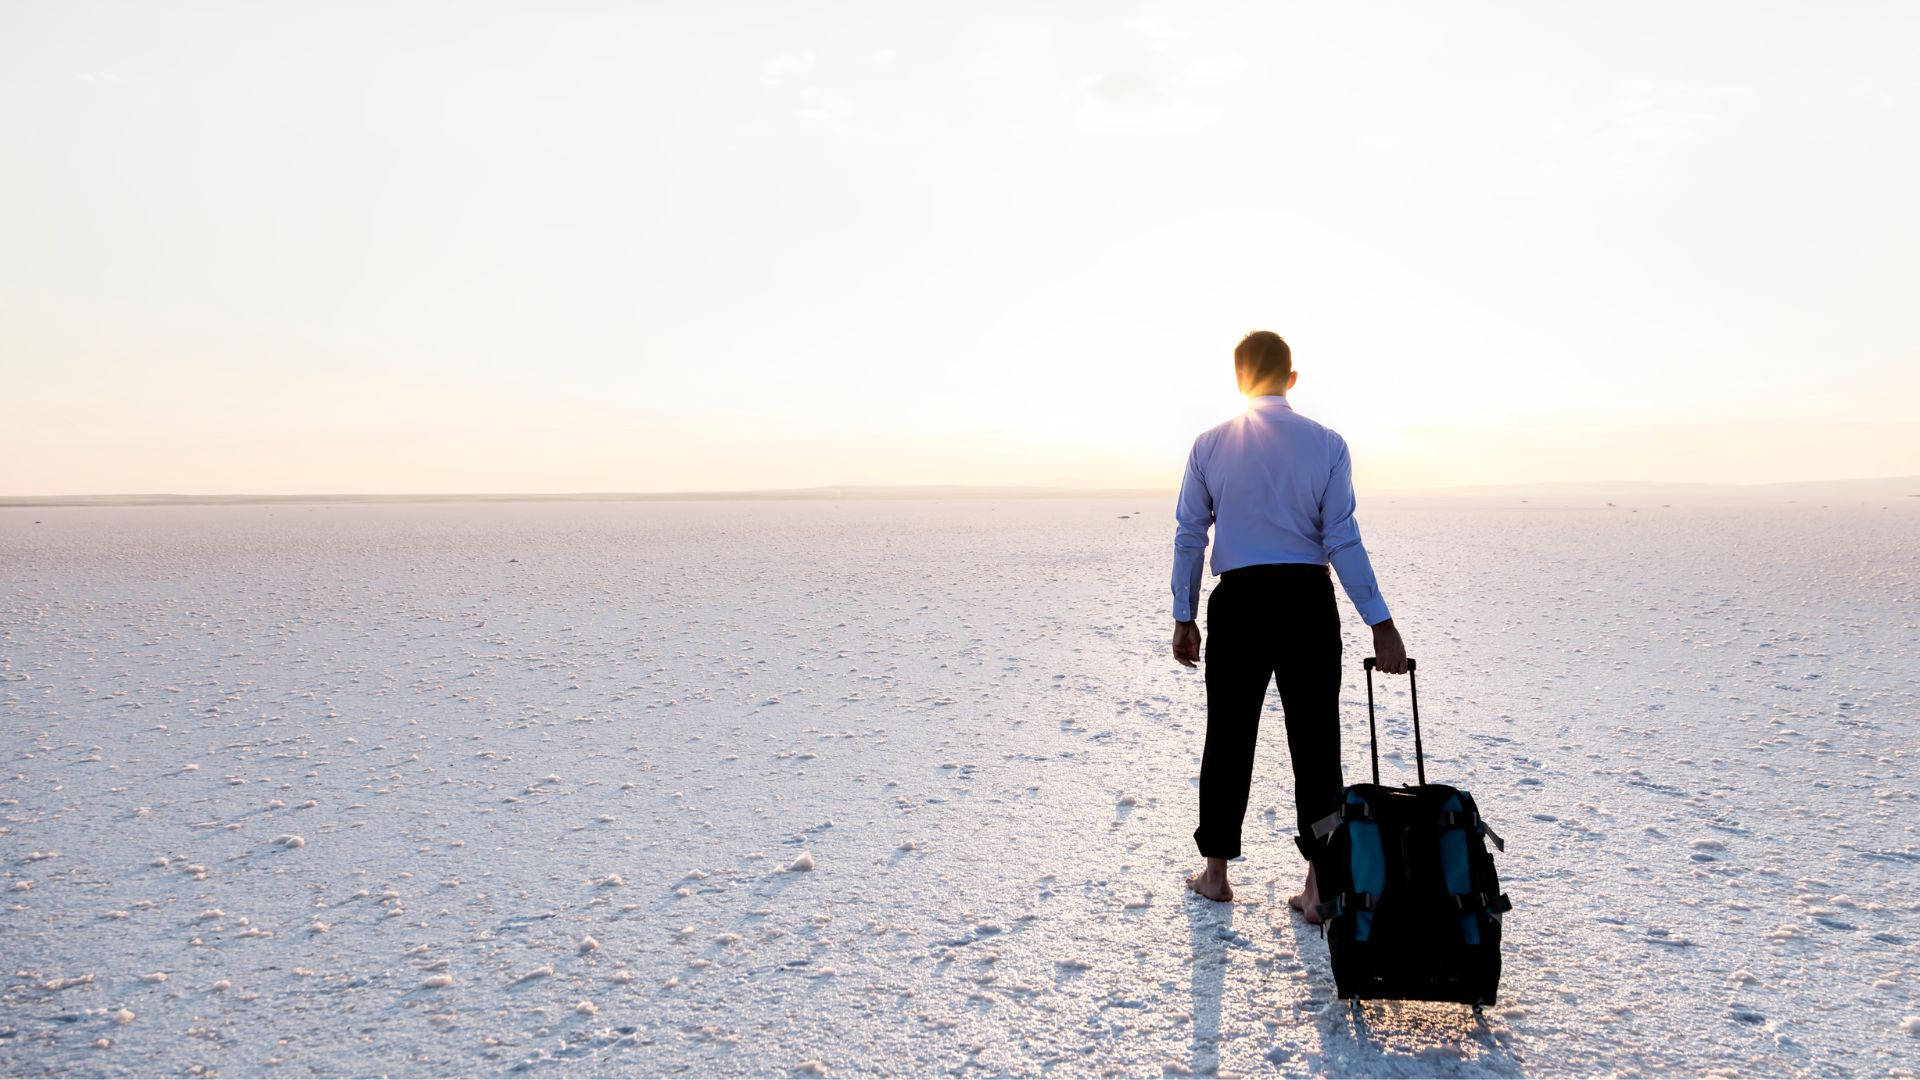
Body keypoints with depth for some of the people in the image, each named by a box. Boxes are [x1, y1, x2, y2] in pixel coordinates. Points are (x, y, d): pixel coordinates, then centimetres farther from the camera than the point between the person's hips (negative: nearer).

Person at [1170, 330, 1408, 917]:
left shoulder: (1209, 445, 2)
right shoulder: (1326, 444, -1)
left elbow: (1189, 535, 4)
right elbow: (1343, 541, -6)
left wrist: (1184, 617, 12)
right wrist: (1381, 623, -2)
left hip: (1237, 602, 1)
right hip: (1308, 601, -1)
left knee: (1228, 737, 12)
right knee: (1315, 741, 6)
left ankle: (1215, 871, 23)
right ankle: (1319, 886, 8)